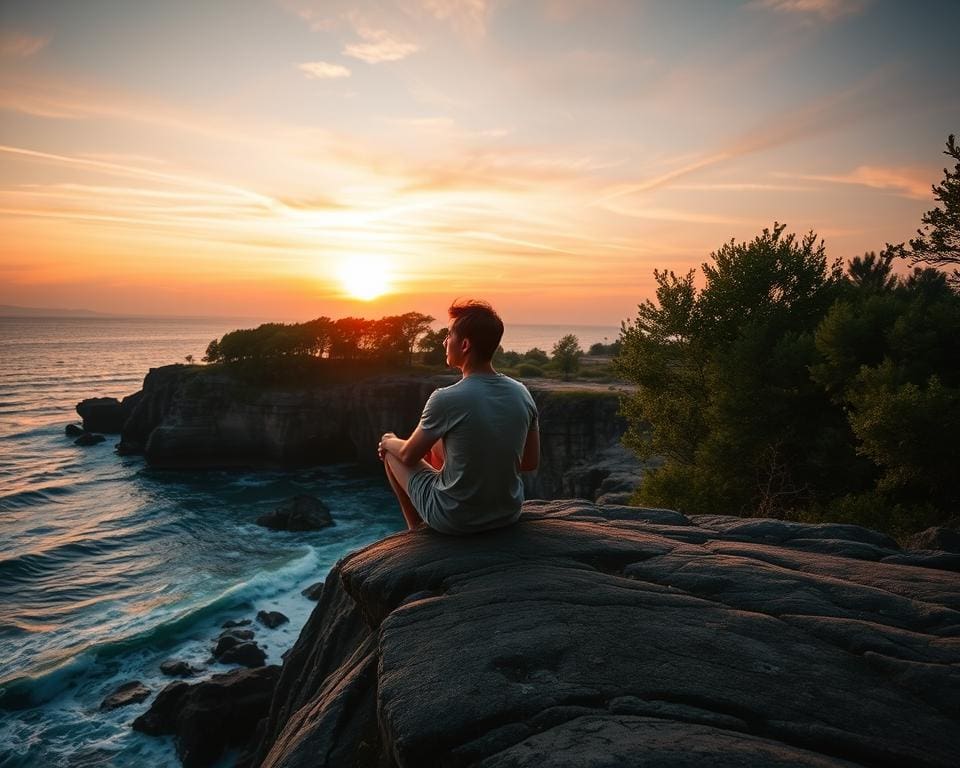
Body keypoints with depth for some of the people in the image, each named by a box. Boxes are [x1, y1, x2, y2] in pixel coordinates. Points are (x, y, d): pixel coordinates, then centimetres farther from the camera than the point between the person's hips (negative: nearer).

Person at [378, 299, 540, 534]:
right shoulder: (522, 393, -8)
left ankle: (417, 529, 32)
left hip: (454, 521, -5)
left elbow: (408, 455, -7)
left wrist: (388, 442, 15)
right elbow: (531, 462, 3)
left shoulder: (446, 399, -23)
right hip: (508, 515, 6)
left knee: (391, 449, 17)